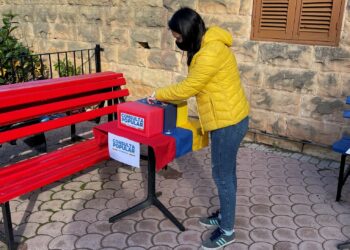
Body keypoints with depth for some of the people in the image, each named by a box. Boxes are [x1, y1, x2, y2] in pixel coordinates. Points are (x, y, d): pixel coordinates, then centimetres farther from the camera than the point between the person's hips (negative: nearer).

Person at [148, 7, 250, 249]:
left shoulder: (211, 52, -24)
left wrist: (159, 94, -3)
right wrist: (168, 95, 9)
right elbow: (197, 86, 14)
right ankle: (225, 214, 38)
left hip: (228, 121, -10)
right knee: (226, 171, 20)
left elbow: (187, 88, -17)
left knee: (222, 174, 2)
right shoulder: (209, 45, 9)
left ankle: (227, 230, 19)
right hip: (229, 118, 10)